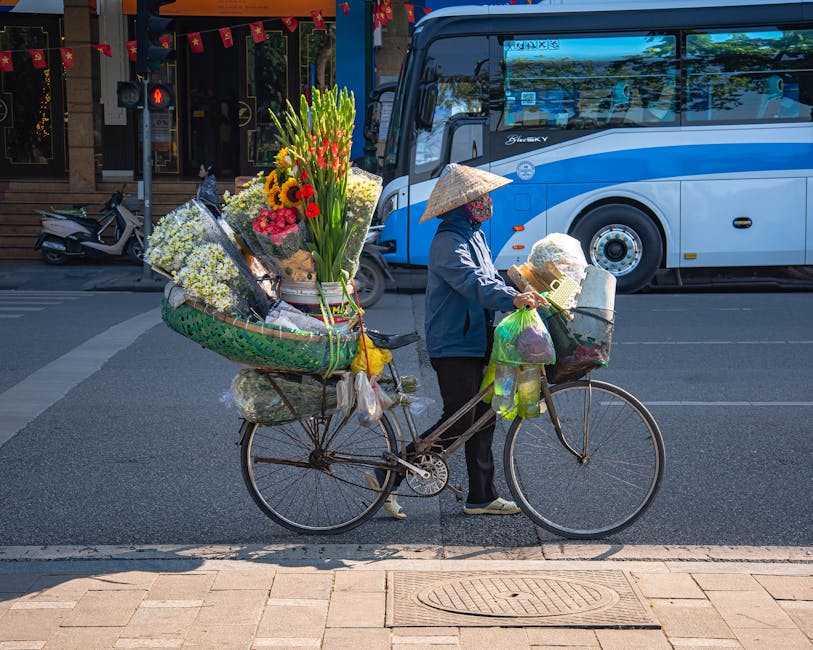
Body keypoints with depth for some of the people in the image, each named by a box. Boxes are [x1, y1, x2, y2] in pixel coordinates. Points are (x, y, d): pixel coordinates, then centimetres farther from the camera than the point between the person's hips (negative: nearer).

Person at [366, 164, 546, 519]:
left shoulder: (474, 234, 15)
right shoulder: (448, 242, -17)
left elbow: (489, 279, 20)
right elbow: (472, 282, -32)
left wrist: (522, 296, 6)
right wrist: (512, 299, -46)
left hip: (475, 341, 10)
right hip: (453, 346, -10)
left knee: (482, 419, 11)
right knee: (459, 422, -7)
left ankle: (482, 497, 19)